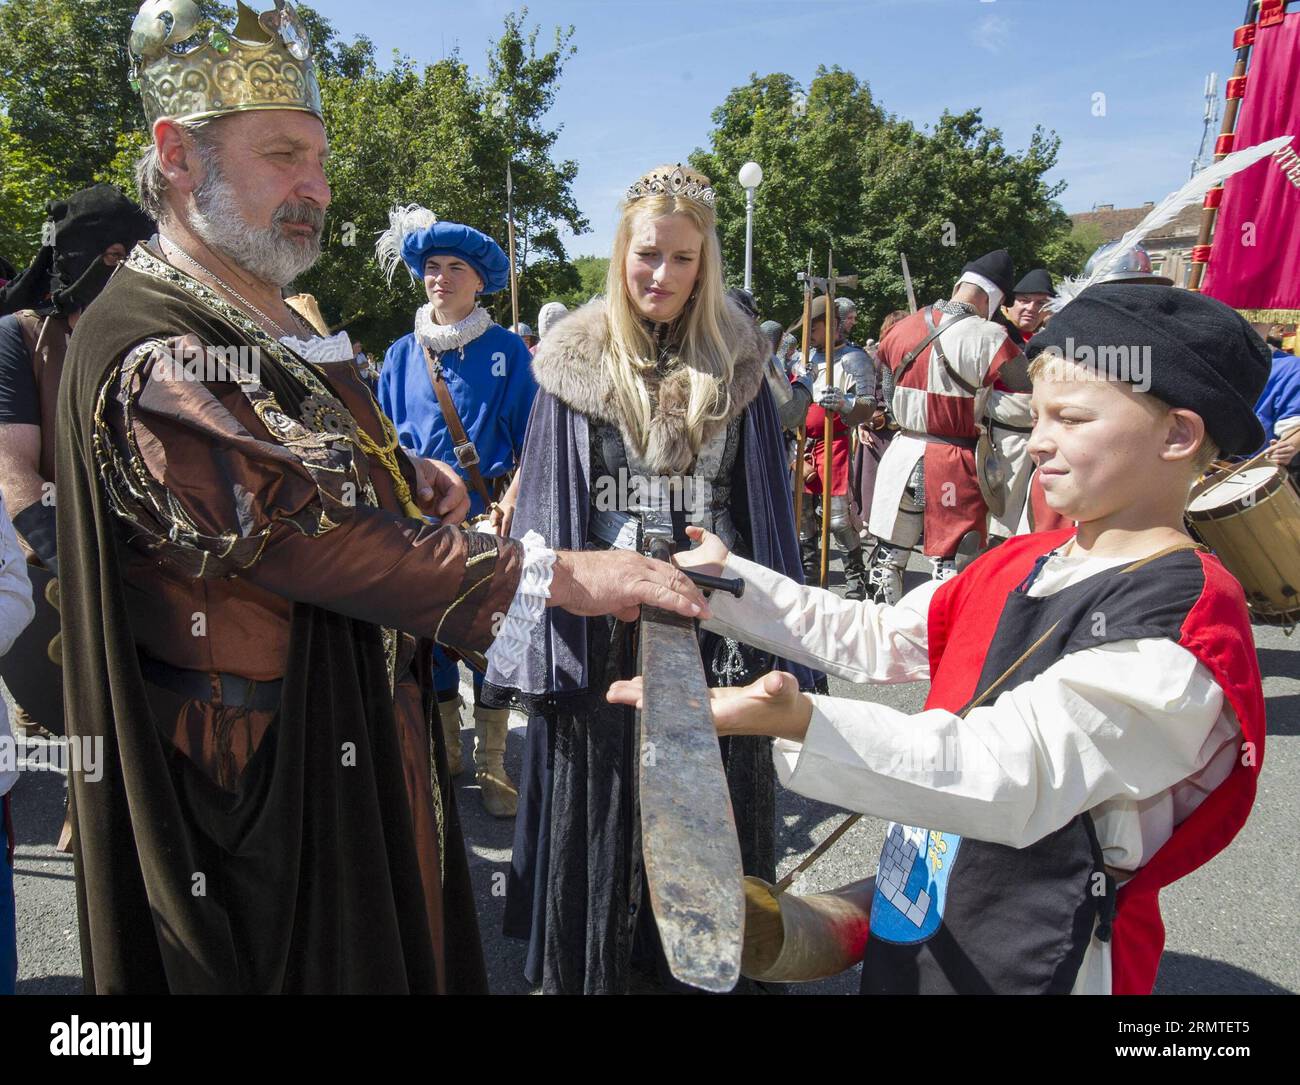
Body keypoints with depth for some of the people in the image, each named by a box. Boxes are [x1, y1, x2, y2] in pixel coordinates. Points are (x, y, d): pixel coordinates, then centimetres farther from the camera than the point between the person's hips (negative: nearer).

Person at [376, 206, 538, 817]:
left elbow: (530, 438, 0)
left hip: (489, 514, -2)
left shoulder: (506, 349, 1)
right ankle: (444, 756, 27)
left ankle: (491, 766, 14)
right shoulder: (402, 355, 9)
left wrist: (511, 500, -13)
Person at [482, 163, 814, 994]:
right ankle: (590, 967, 31)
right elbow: (546, 508, 2)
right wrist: (542, 647, -5)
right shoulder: (577, 360, 2)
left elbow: (767, 502, 7)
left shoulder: (735, 361, 5)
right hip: (600, 625, -1)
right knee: (599, 806, 10)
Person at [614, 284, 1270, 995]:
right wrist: (725, 580, 1)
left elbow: (1013, 772, -33)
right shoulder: (1025, 564, 1)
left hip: (1035, 960, -6)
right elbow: (876, 639, 7)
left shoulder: (1184, 622, -22)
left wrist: (800, 721, -46)